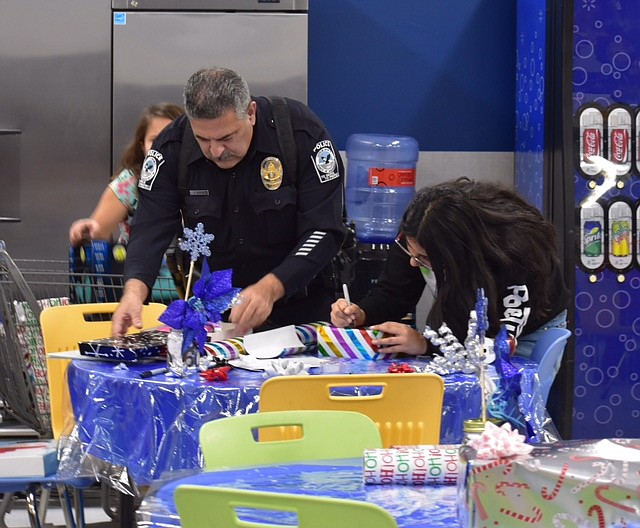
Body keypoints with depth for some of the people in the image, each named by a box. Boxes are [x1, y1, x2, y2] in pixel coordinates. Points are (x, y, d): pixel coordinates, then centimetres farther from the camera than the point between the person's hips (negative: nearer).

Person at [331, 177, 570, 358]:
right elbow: (393, 293, -12)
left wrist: (425, 344, -49)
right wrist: (359, 314, -35)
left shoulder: (516, 249, -40)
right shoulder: (416, 236, -26)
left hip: (530, 330, -4)